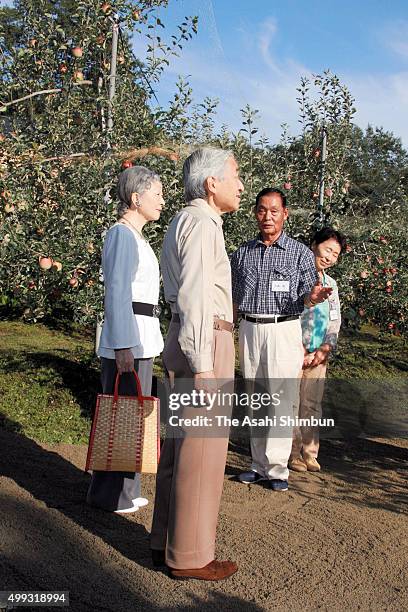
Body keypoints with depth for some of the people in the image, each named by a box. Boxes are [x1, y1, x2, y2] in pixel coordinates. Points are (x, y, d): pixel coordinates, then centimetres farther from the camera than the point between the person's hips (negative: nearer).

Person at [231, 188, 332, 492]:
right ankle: (259, 464, 19)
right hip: (250, 330, 4)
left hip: (284, 331, -3)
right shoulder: (243, 253, 10)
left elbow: (306, 297, 1)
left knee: (282, 400, -5)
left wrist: (314, 296, -22)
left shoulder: (300, 253, 1)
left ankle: (278, 469, 4)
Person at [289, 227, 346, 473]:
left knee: (313, 405, 7)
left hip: (318, 355, 5)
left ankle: (310, 454, 16)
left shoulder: (331, 283, 16)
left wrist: (325, 348, -1)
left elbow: (335, 321, 16)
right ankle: (293, 454, 7)